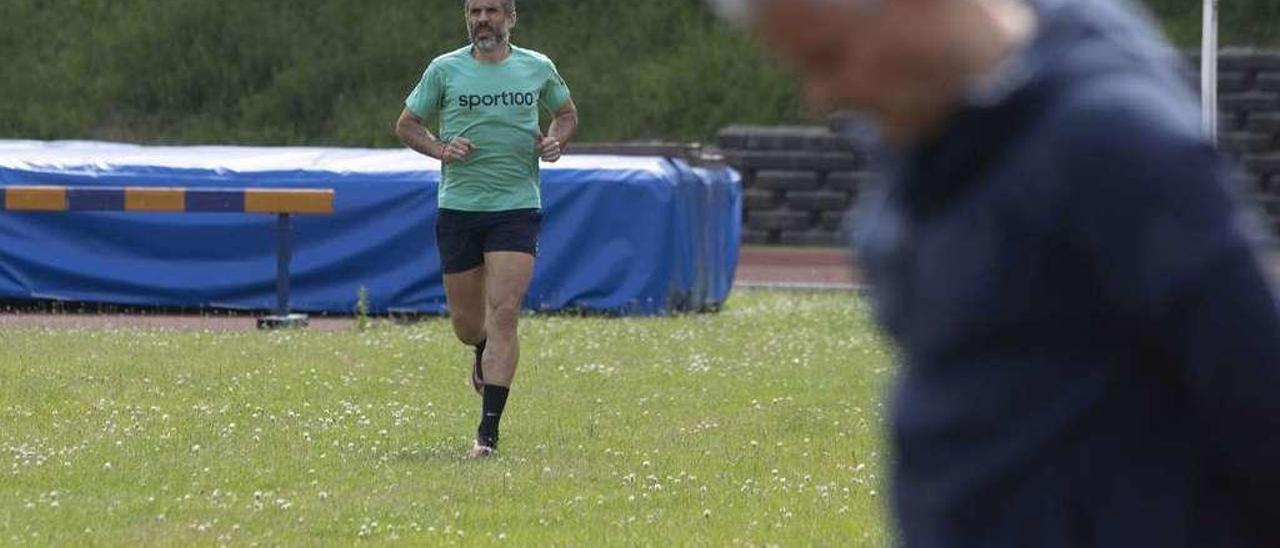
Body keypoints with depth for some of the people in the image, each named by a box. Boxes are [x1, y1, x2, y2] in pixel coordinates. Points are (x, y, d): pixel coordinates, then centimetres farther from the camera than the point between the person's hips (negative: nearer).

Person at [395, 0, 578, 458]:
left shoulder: (538, 68, 5)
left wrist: (556, 140, 0)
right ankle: (486, 355, 47)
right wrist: (439, 149, -10)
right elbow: (406, 125, 9)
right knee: (466, 323, 7)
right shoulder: (444, 70, 2)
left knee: (504, 314, -14)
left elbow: (567, 113, 22)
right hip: (458, 209, 1)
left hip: (517, 209, -1)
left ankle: (488, 432, -14)